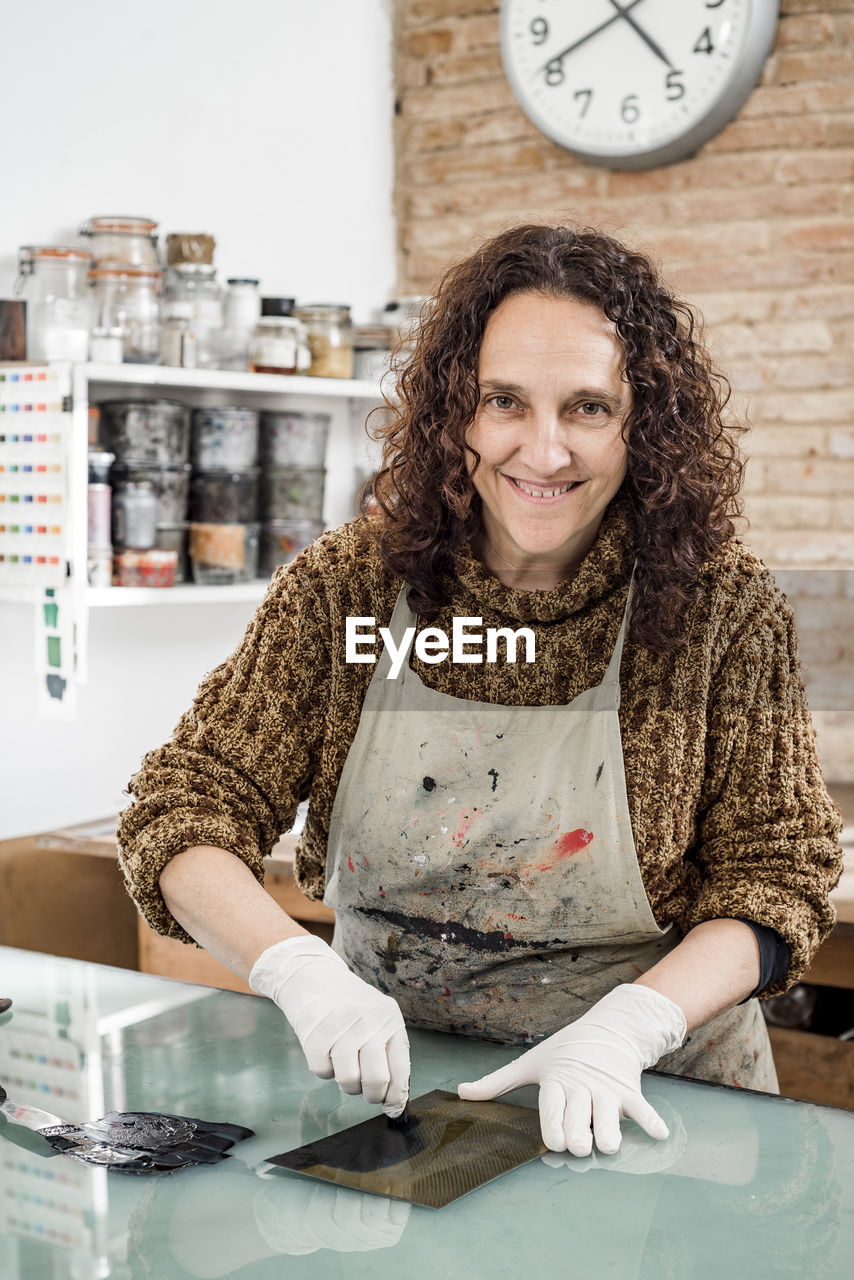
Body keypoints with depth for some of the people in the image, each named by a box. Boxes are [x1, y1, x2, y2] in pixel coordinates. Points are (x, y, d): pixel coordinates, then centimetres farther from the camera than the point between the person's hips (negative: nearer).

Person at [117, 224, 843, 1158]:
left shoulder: (725, 611, -7)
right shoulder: (344, 589, -4)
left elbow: (774, 879, -3)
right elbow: (183, 811, -4)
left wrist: (624, 1028, -20)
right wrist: (300, 970, -23)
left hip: (646, 1098, -1)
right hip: (383, 1081, 2)